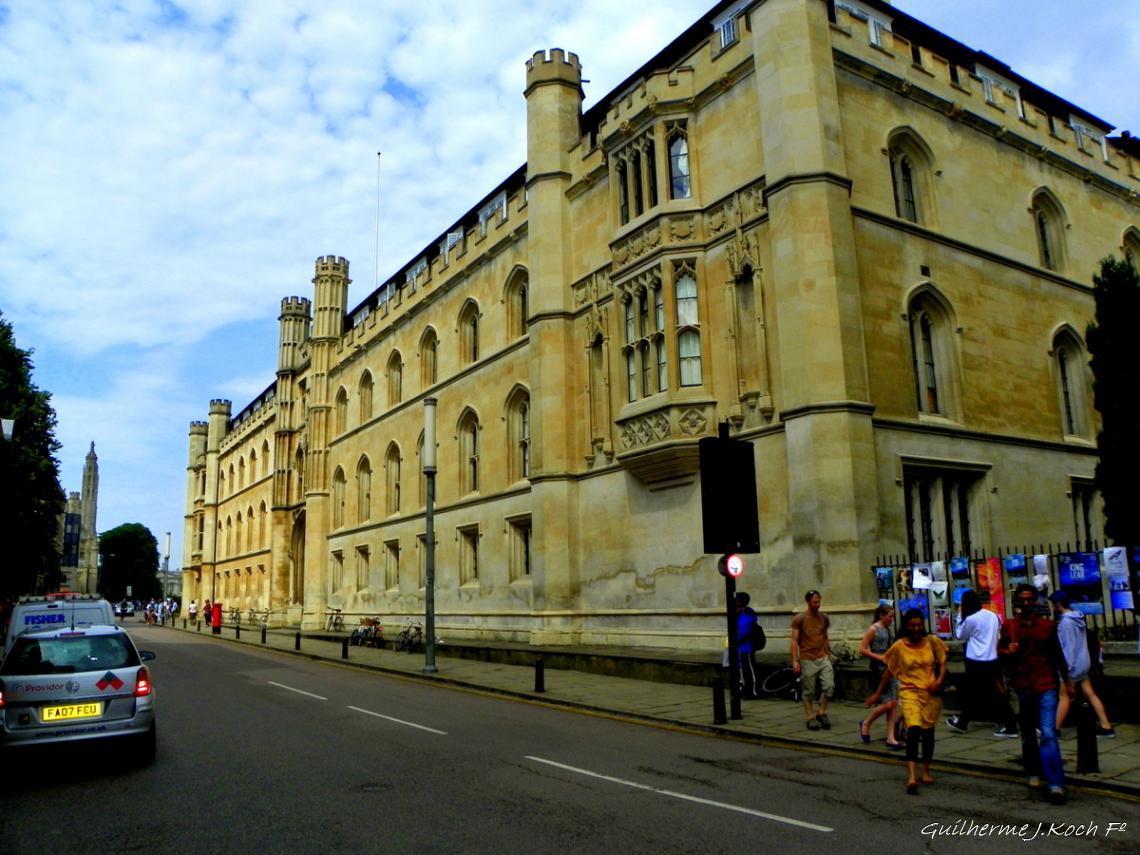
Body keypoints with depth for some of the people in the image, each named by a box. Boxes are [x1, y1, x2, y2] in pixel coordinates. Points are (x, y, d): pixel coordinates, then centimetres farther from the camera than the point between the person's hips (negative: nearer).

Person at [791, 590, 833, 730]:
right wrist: (794, 661, -10)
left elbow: (825, 638, 17)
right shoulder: (799, 619, -5)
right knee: (809, 691, 3)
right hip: (807, 660, -4)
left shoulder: (824, 618, 8)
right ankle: (811, 718, 15)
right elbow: (794, 641, -5)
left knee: (829, 686, -5)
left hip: (823, 658, 4)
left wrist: (828, 655, 14)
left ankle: (821, 713, 14)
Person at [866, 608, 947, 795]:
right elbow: (889, 671, 3)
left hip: (931, 693, 3)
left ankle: (926, 771, 34)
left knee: (928, 732, 14)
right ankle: (911, 776, -26)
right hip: (910, 692, -3)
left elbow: (942, 663, 8)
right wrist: (878, 694, 8)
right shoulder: (899, 646, -5)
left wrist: (940, 680, -12)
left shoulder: (933, 642, 0)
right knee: (913, 729, -21)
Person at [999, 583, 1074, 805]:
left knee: (1048, 733, -11)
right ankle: (1033, 773, 31)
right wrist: (1008, 651, -16)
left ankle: (1055, 784, -9)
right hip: (1021, 686, 1)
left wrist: (1067, 681, 17)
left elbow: (1057, 655, 14)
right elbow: (1000, 651, 7)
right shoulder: (1008, 625, 3)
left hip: (1046, 686, -1)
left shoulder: (1047, 625, 6)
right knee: (1027, 734, 14)